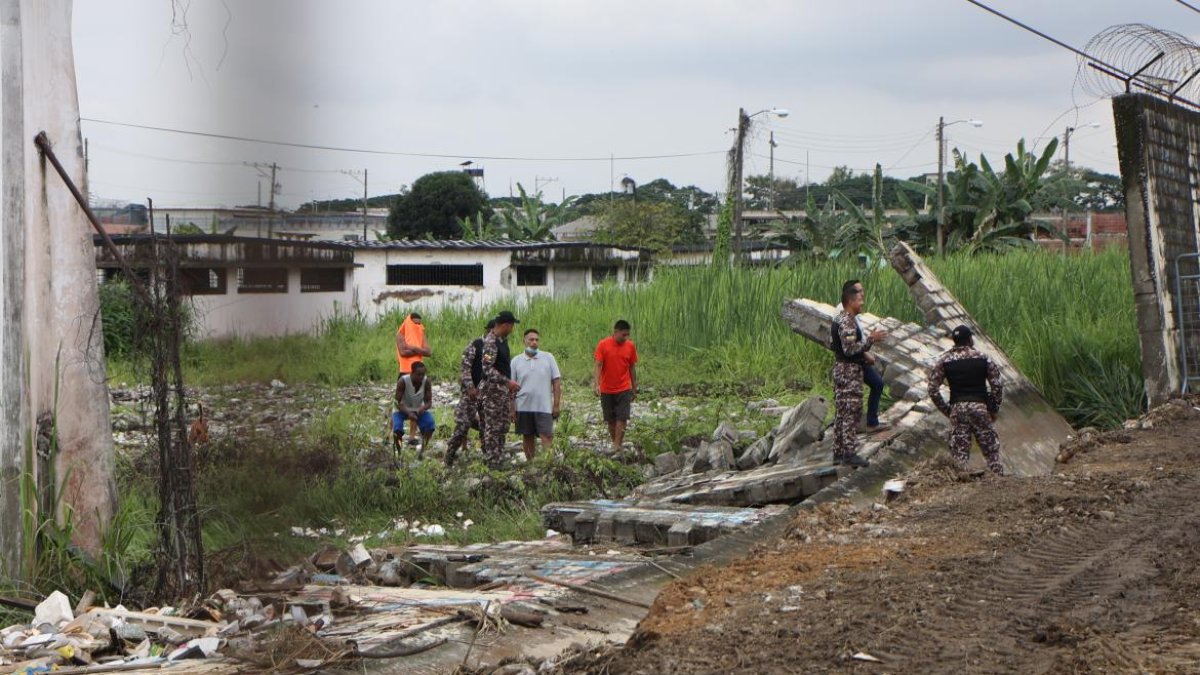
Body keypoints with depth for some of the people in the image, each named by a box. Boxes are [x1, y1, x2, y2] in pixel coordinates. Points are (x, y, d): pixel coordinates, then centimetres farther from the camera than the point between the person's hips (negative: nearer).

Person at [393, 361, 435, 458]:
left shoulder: (426, 382, -19)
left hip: (419, 410, 3)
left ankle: (422, 450, -5)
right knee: (397, 428, -31)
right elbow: (397, 402, -24)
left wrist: (424, 408, -37)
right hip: (402, 409, -2)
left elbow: (428, 402, -12)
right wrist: (408, 413, -41)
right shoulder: (403, 381, -28)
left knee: (430, 425, -24)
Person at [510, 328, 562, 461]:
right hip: (523, 407, 2)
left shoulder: (548, 358, 2)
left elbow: (557, 382, 3)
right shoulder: (516, 361, 4)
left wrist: (556, 405, -2)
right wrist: (512, 409, 1)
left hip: (544, 407, -2)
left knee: (547, 436, -10)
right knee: (528, 437, 9)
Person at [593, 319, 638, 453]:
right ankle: (615, 444, 21)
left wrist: (634, 389, 10)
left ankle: (616, 447, -9)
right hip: (606, 390, 0)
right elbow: (598, 366, -10)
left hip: (624, 389, 0)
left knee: (622, 419, -10)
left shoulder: (630, 346, -1)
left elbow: (632, 368, 7)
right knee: (610, 420, 7)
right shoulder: (603, 345, -7)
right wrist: (596, 384, -24)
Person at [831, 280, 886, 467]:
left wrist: (862, 354, 21)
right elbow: (850, 348, -25)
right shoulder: (847, 322, -18)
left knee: (841, 413, 11)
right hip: (850, 371, -10)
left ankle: (838, 452, 13)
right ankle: (849, 453, -10)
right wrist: (870, 339, -18)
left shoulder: (839, 319, 14)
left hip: (840, 369, 10)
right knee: (852, 412, -8)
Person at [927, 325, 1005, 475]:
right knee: (991, 452, 8)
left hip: (957, 409, 1)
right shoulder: (983, 358, 1)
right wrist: (994, 409, 8)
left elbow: (933, 389, 0)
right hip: (980, 407, -1)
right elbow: (997, 385, -3)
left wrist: (946, 410, 9)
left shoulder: (943, 361, 3)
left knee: (959, 454, 3)